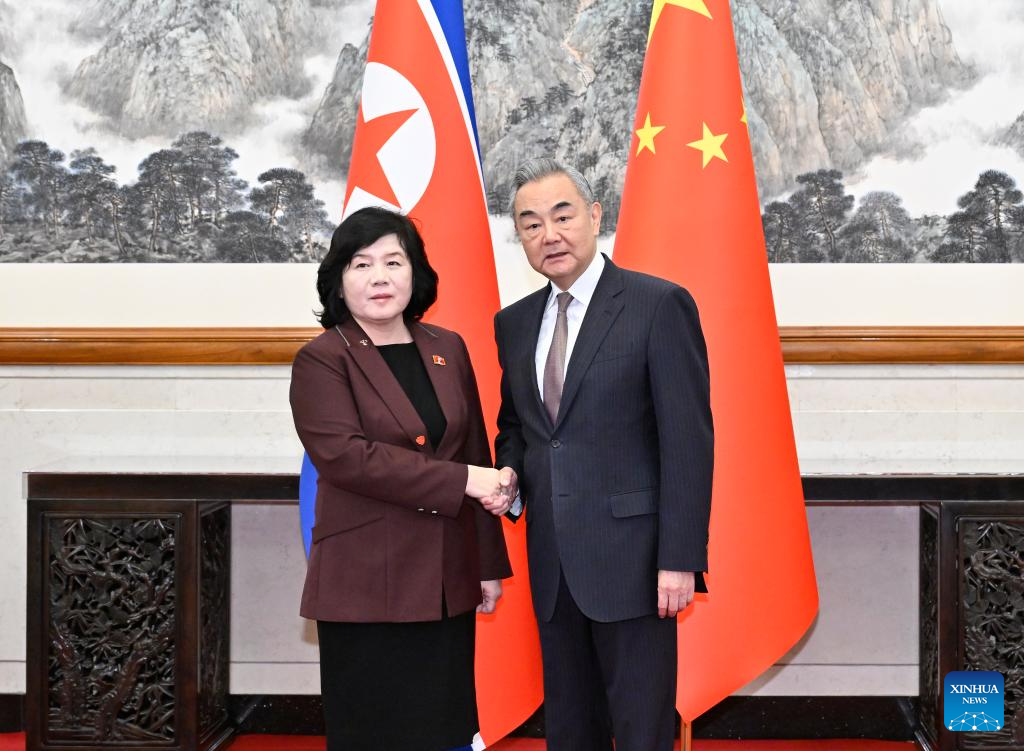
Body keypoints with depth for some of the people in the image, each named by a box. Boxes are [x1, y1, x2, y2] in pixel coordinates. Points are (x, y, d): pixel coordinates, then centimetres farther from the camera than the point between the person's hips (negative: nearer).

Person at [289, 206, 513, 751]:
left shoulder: (448, 349, 11)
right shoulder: (322, 360, -5)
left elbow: (477, 457, 14)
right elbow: (343, 455, -19)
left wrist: (490, 563, 13)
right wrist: (460, 480, -20)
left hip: (448, 582, 5)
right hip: (366, 584, -5)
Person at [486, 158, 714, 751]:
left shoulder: (659, 305, -8)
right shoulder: (514, 323, 11)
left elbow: (688, 440, -12)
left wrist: (680, 558, -16)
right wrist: (509, 472, -1)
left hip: (631, 559, -6)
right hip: (553, 562, 6)